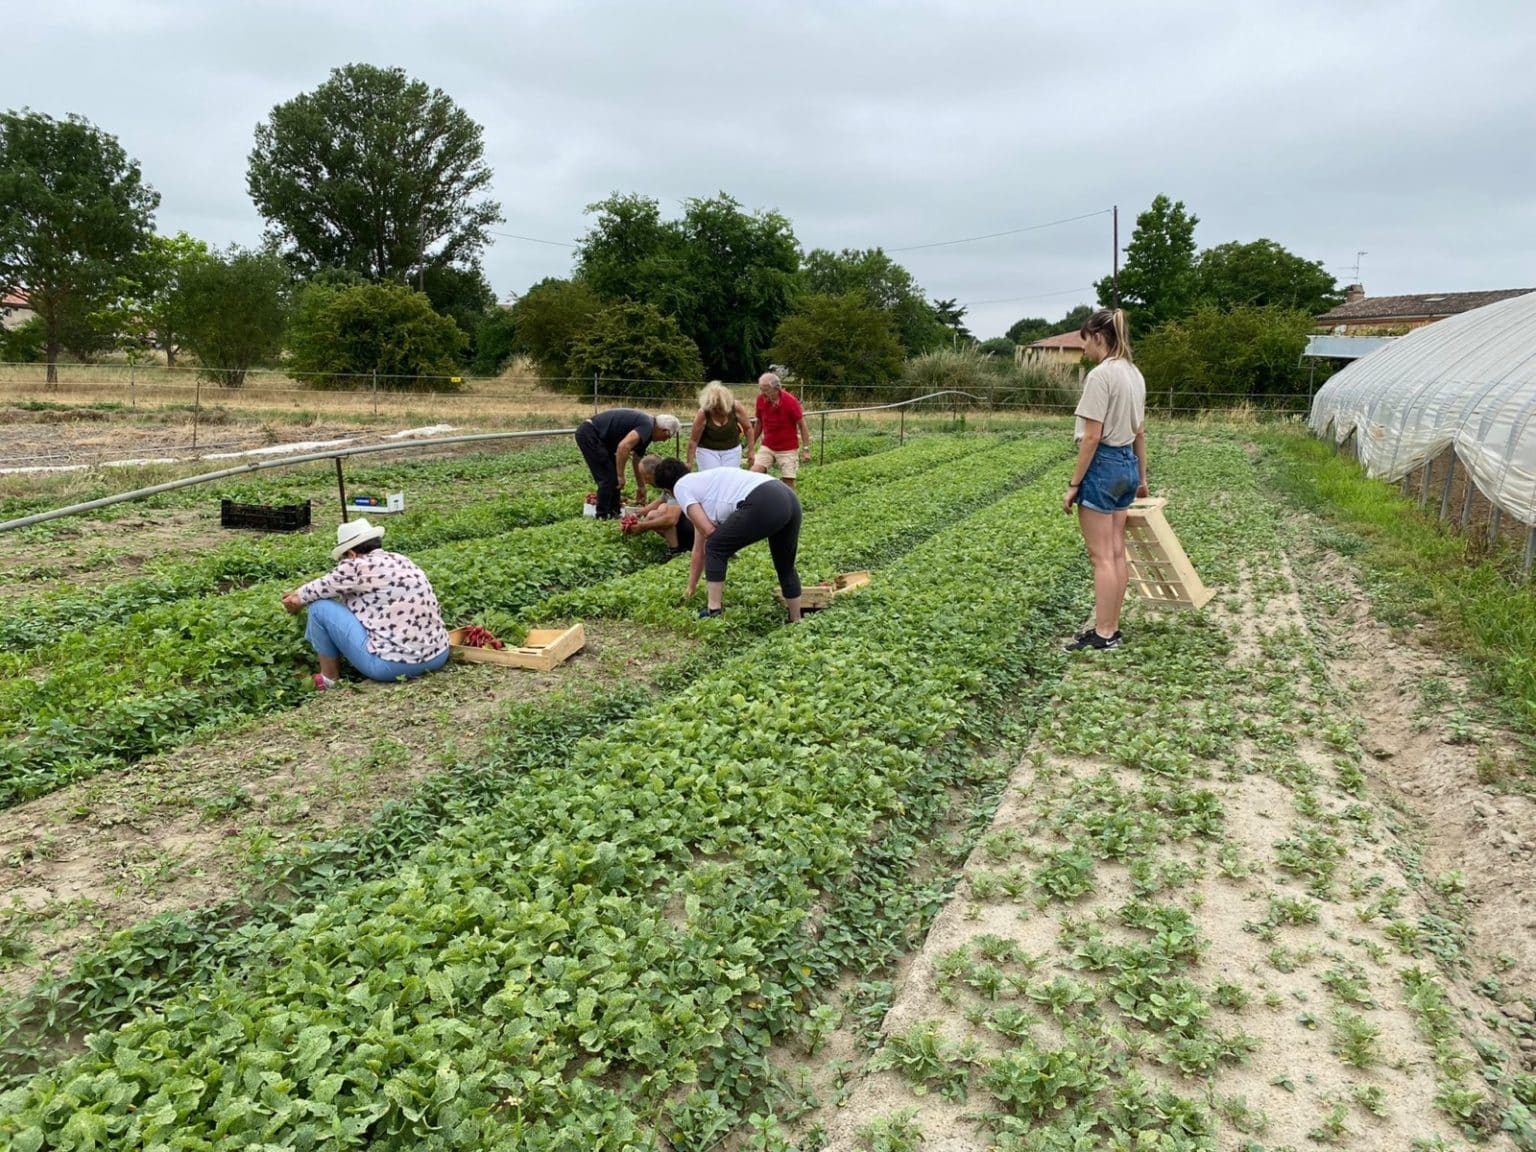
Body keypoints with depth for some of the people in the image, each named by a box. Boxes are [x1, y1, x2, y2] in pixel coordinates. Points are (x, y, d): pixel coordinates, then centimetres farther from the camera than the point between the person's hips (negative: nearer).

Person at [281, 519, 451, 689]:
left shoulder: (356, 566, -7)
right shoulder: (400, 560, 14)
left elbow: (319, 589, 9)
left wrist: (296, 598, 30)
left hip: (391, 665, -8)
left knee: (320, 606, 5)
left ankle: (330, 679, 18)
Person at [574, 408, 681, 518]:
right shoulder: (646, 426, -15)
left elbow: (637, 459, 29)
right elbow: (623, 446, -30)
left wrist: (641, 487, 37)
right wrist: (620, 475, -22)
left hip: (597, 437, 10)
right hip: (589, 434, -10)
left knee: (614, 477, 13)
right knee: (607, 478, -7)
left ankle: (613, 514, 19)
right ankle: (602, 517, 0)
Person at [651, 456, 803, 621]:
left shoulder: (681, 487, 12)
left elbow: (708, 531, 2)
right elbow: (699, 548, 41)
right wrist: (691, 586, 48)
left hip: (763, 505, -9)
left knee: (716, 548, 10)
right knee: (786, 567, 25)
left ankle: (714, 611, 14)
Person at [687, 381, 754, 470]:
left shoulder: (736, 407, -20)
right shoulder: (703, 414, -25)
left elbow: (748, 428, -6)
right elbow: (693, 440, -17)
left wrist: (750, 450, -5)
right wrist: (690, 463, -15)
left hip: (732, 450, 2)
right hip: (707, 450, -2)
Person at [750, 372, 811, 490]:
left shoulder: (790, 401, -17)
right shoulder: (761, 399, -7)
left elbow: (802, 425, -8)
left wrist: (806, 449, -11)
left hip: (788, 449, -3)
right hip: (767, 447, 3)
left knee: (788, 482, -2)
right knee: (754, 472, -14)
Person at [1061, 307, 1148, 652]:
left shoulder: (1100, 375, -16)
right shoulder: (1134, 374, 11)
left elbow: (1092, 437, -19)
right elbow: (1140, 432, 17)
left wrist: (1074, 485, -15)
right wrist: (1141, 476, 25)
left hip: (1103, 464, -9)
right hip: (1127, 463, 9)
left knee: (1101, 556, -3)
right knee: (1116, 554, 13)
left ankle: (1103, 634, 4)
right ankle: (1111, 628, 20)